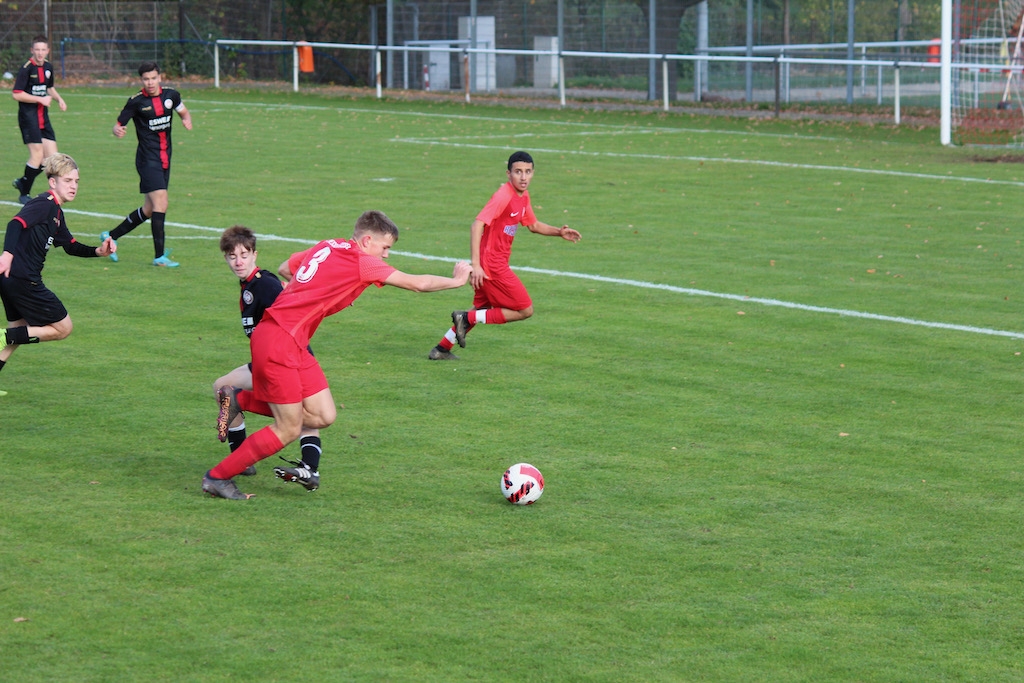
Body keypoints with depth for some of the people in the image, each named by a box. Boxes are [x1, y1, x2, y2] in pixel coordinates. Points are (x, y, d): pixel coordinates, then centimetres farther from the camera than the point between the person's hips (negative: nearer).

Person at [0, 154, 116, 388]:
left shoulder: (56, 213, 19)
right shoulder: (45, 204, -13)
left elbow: (71, 246, 27)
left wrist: (98, 251, 11)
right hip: (23, 279, -10)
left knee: (20, 330, 25)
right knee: (62, 328, 2)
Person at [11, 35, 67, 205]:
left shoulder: (48, 67, 10)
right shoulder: (26, 69, -12)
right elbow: (17, 94, -16)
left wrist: (58, 99, 9)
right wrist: (40, 99, -16)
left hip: (43, 117, 7)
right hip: (28, 117, -7)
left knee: (52, 157, 2)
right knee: (37, 154, -11)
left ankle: (22, 182, 21)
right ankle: (24, 194, 5)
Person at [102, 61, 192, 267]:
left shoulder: (171, 95, 4)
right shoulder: (136, 102, -9)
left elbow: (184, 112, 20)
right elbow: (119, 125, -6)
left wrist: (187, 120, -3)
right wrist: (117, 130, -29)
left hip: (164, 161, 6)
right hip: (148, 160, -6)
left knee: (149, 210, 14)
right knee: (161, 204, -18)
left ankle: (111, 236, 31)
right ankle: (159, 256, -15)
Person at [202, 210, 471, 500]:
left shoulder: (327, 247, 13)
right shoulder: (362, 262, -11)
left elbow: (285, 267, 27)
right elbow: (417, 283, -8)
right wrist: (457, 280, 7)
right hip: (278, 342, -9)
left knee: (323, 416, 4)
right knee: (288, 430, -2)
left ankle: (239, 399, 11)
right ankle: (218, 477, 8)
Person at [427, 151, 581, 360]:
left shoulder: (523, 197, 10)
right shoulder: (503, 197, -19)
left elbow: (533, 225, 27)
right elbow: (477, 225, -26)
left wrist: (559, 232, 10)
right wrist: (476, 265, -32)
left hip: (496, 264, 10)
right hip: (493, 266, -10)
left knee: (482, 308, 23)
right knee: (525, 310, -3)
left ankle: (442, 349, 30)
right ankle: (468, 318, -2)